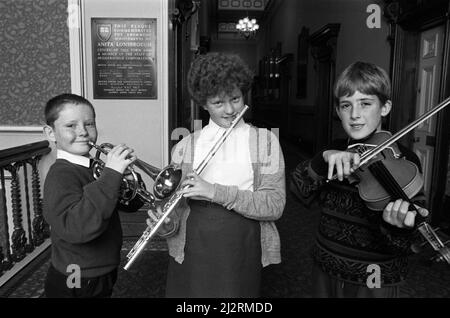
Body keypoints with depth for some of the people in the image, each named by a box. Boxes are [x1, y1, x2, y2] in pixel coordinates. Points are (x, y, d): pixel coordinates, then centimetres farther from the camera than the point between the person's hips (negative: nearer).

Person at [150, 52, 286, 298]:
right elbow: (175, 209, 4)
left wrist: (217, 192, -21)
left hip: (242, 252, -1)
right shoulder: (185, 147, 2)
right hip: (190, 253, 1)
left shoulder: (265, 141, -2)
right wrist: (166, 225, -18)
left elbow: (275, 204, -11)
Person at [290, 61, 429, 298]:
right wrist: (323, 160, -27)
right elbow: (300, 191, -11)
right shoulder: (336, 149, 0)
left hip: (374, 282, -3)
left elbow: (399, 245, -18)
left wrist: (397, 226, -39)